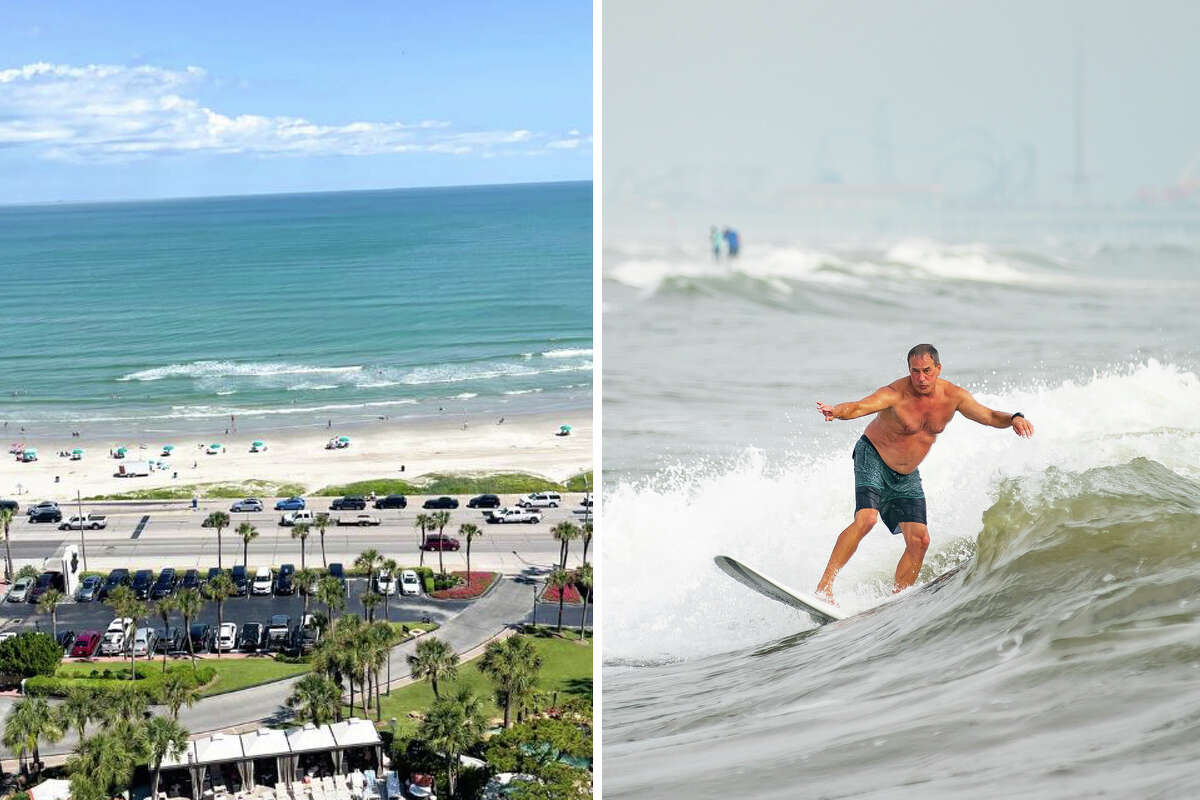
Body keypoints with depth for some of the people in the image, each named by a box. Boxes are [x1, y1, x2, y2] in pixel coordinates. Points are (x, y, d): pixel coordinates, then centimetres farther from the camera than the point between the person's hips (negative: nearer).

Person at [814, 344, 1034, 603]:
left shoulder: (953, 396, -9)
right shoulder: (896, 394, -26)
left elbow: (989, 416, 0)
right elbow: (859, 407, -41)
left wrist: (1014, 418, -21)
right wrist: (836, 411, -64)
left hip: (906, 477, 6)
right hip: (873, 459, -6)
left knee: (919, 540, -5)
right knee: (866, 519, -28)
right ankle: (824, 585, -27)